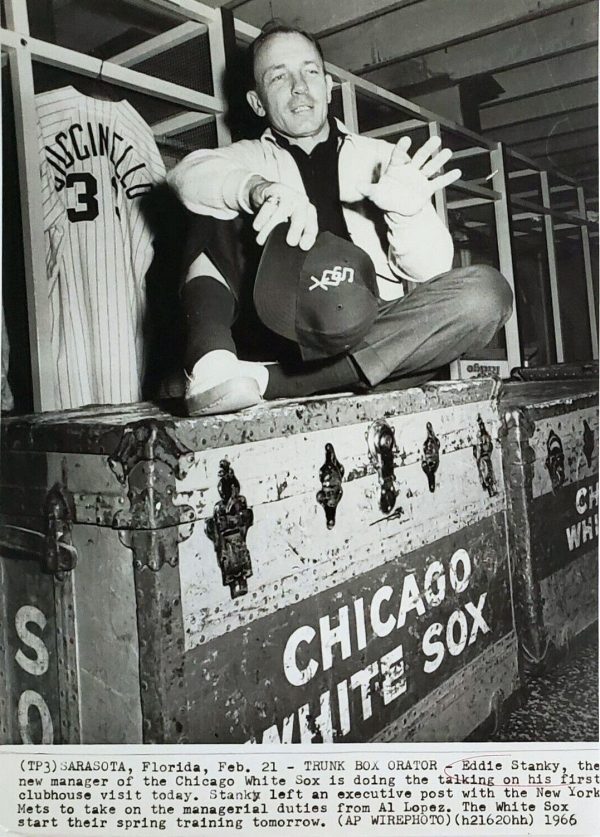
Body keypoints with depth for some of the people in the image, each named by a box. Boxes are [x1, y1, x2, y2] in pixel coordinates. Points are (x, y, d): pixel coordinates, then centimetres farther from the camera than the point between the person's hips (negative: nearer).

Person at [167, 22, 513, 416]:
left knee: (487, 290, -24)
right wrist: (260, 189, -31)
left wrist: (409, 212, -17)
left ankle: (269, 380, -31)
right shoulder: (250, 158, 15)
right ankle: (212, 364, -33)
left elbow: (428, 271, 5)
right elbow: (190, 174, -10)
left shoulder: (382, 159, 15)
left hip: (376, 336, 1)